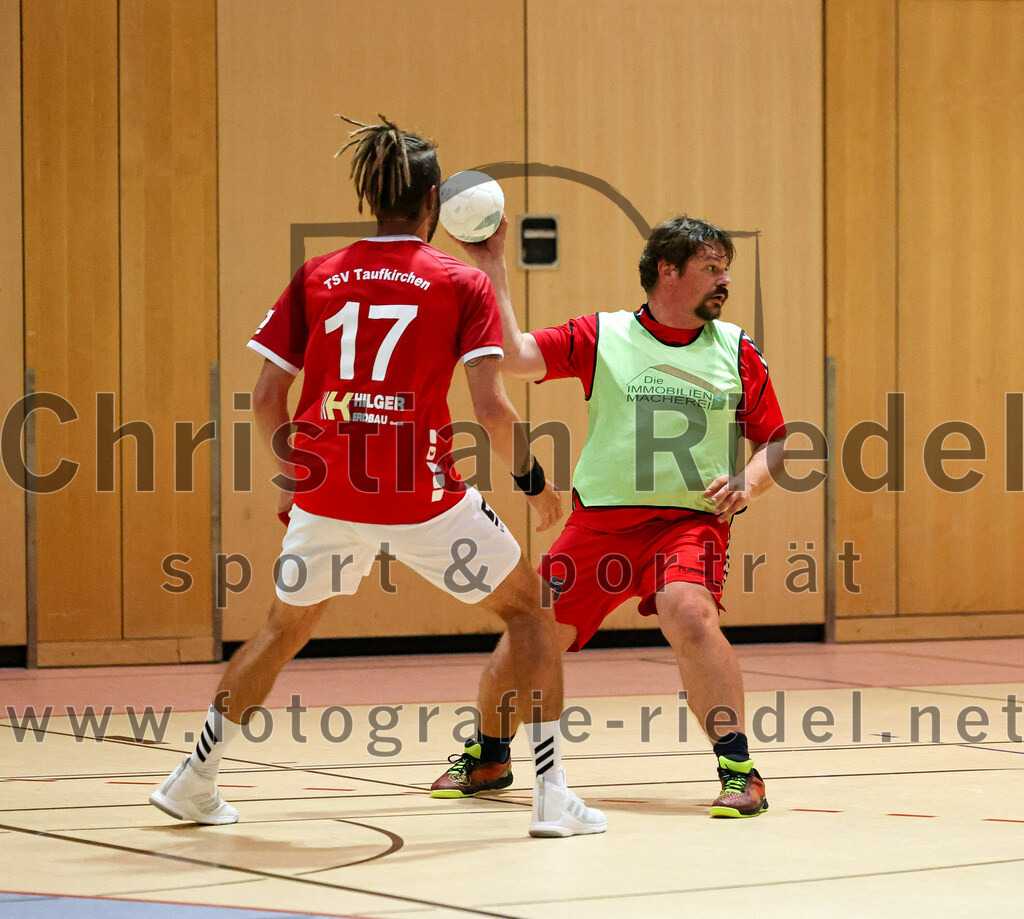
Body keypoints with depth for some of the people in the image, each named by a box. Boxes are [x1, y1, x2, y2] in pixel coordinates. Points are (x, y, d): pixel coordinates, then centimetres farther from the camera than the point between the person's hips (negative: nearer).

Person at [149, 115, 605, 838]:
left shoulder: (315, 278, 7)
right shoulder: (462, 283, -1)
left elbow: (267, 399, 7)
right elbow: (491, 406, -8)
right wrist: (532, 479, 7)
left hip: (326, 496, 3)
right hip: (423, 496, -3)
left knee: (285, 628, 26)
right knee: (527, 606, 15)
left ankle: (195, 780, 30)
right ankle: (552, 793, 6)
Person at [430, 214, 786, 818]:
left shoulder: (737, 351, 7)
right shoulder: (601, 336, 4)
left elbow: (775, 440, 13)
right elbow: (515, 356, -6)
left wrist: (748, 483, -7)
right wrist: (493, 267, -9)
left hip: (689, 520, -1)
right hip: (598, 520, 1)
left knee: (689, 613, -32)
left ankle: (739, 770, -25)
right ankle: (490, 757, 31)